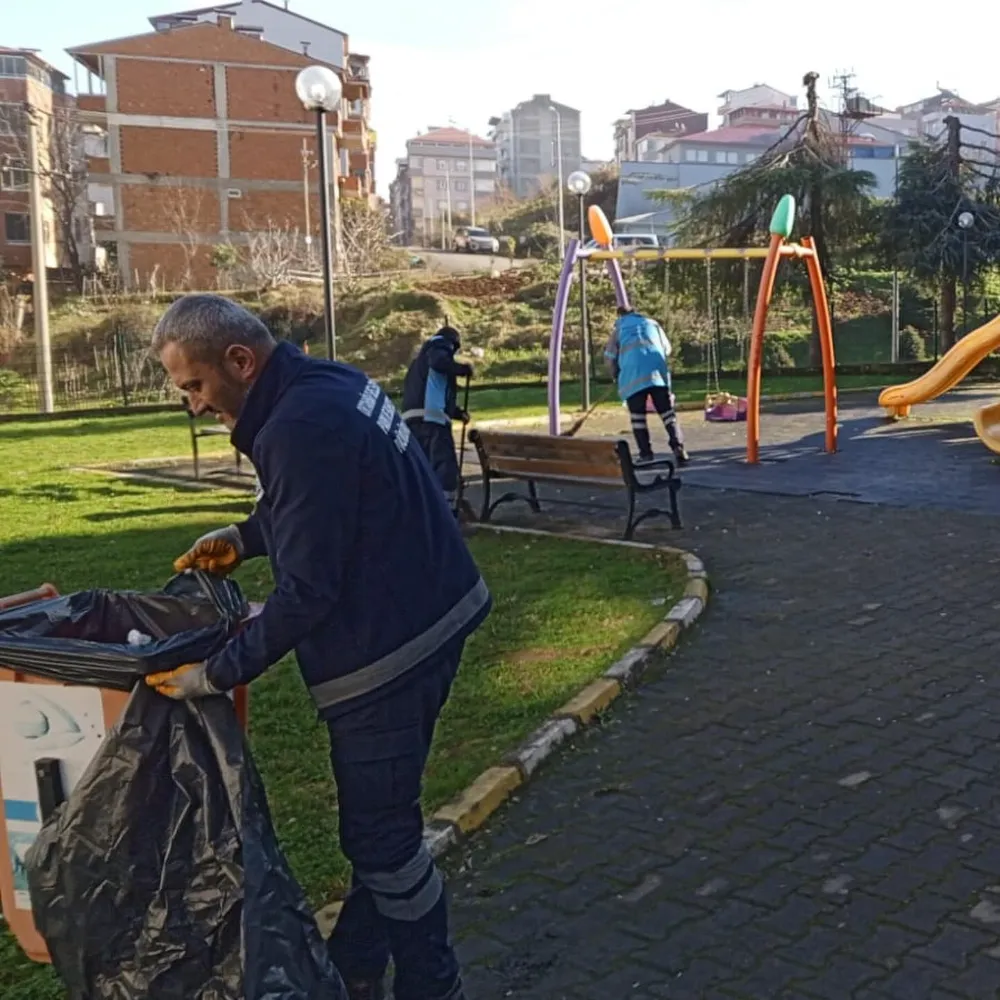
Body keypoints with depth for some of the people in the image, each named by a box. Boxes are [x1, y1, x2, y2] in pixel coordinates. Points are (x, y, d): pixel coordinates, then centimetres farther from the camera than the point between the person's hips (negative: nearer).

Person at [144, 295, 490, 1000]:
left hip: (386, 651, -10)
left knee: (380, 835, 6)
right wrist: (246, 537, 14)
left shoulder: (299, 429, -25)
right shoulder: (331, 382, 6)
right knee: (377, 819, 21)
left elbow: (307, 591, -24)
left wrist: (217, 674, -16)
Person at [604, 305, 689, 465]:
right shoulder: (652, 323, 27)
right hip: (657, 371, 2)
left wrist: (616, 374, 30)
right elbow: (666, 349, 27)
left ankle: (646, 453, -1)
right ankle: (678, 447, -14)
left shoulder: (619, 329, 20)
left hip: (633, 374, -2)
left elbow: (609, 356, 14)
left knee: (638, 415, 4)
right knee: (667, 411, 1)